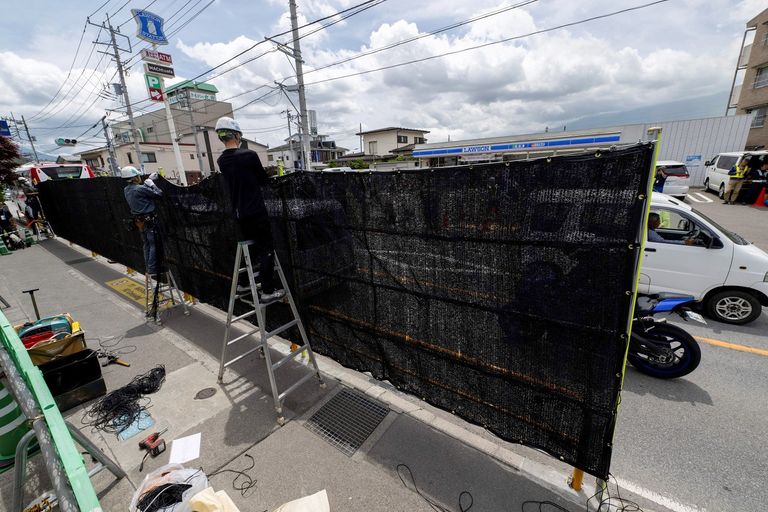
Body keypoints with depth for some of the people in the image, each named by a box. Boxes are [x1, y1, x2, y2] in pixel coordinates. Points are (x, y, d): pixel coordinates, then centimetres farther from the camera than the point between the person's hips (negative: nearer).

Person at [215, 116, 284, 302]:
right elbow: (264, 180, -1)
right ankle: (268, 291, -1)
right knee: (266, 250, -1)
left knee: (247, 248, 20)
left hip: (238, 213, 7)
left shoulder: (221, 161, 6)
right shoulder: (249, 155, -12)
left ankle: (242, 283, 28)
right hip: (256, 212, -7)